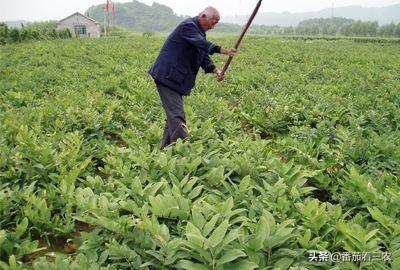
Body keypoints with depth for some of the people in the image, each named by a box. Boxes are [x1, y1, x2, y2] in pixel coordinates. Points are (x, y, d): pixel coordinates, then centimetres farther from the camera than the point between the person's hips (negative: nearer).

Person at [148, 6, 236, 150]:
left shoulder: (199, 31, 19)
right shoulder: (188, 26, -11)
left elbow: (203, 55, 11)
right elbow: (202, 43, -30)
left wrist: (214, 70, -6)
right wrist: (221, 50, -42)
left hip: (176, 79, 10)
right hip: (167, 76, -10)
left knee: (173, 115, 12)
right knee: (177, 116, -14)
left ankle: (165, 149, 20)